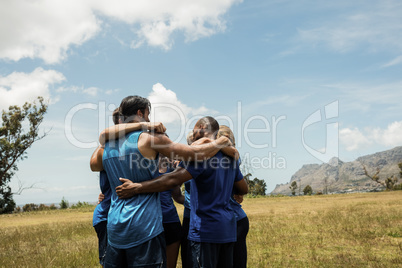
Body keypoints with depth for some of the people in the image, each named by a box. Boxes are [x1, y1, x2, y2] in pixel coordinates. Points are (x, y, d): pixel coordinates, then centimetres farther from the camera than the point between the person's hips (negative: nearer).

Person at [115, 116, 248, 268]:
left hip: (206, 228, -8)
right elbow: (244, 189, 23)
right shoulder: (230, 155, 15)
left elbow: (174, 179, -22)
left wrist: (136, 188, -20)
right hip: (228, 229, 8)